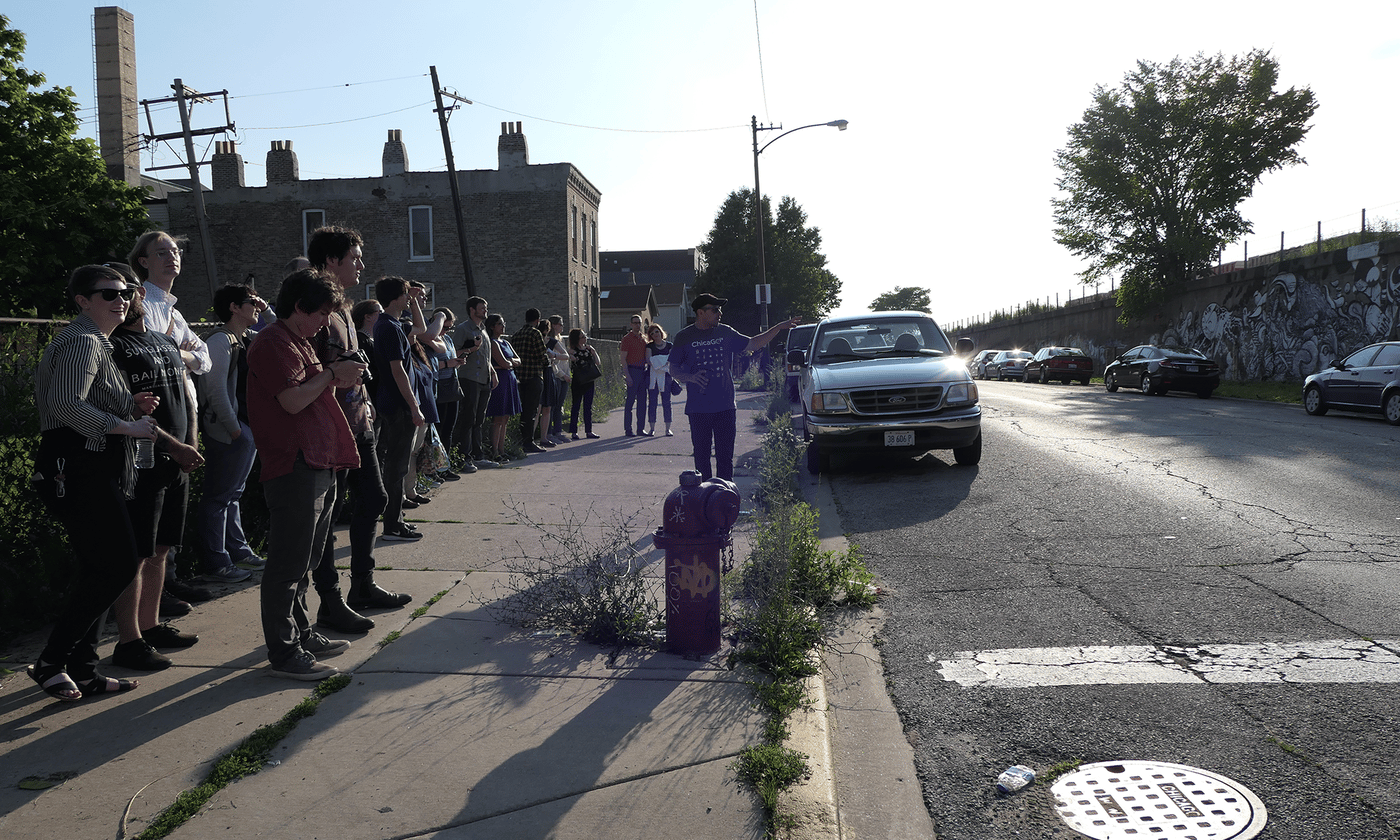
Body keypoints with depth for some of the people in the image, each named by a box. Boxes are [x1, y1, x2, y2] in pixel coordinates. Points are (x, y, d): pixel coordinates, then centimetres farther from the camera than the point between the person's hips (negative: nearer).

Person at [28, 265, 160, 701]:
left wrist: (132, 405, 12)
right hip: (83, 470, -11)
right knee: (117, 565, -11)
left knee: (100, 570, 11)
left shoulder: (95, 342, 24)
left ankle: (82, 671, 18)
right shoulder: (83, 342, -11)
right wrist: (125, 425, -19)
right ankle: (51, 662, -1)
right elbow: (66, 404, -26)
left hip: (93, 472, 11)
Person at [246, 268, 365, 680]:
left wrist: (337, 380, 9)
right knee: (288, 564, -5)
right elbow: (293, 400, -20)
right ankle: (284, 653, 2)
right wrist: (331, 374, -8)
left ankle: (301, 634, 29)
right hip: (294, 467, -11)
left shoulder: (300, 341, 22)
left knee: (305, 560, 18)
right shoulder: (274, 343, -11)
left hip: (319, 467, 11)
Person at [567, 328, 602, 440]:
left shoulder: (589, 348, 9)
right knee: (576, 406, 0)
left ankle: (588, 431, 14)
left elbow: (598, 364, 6)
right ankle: (574, 432, 5)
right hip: (577, 382, -5)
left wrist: (593, 352, -2)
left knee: (588, 407, 8)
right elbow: (568, 367, -6)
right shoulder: (572, 351, -5)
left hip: (589, 381, 5)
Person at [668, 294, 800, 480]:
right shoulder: (684, 337, 1)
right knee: (701, 455, 4)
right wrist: (691, 377, -15)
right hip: (698, 408, -2)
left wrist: (779, 327, 12)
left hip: (725, 407, 2)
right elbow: (673, 369, 5)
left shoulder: (726, 332, 8)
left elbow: (752, 344, 18)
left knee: (725, 456, 3)